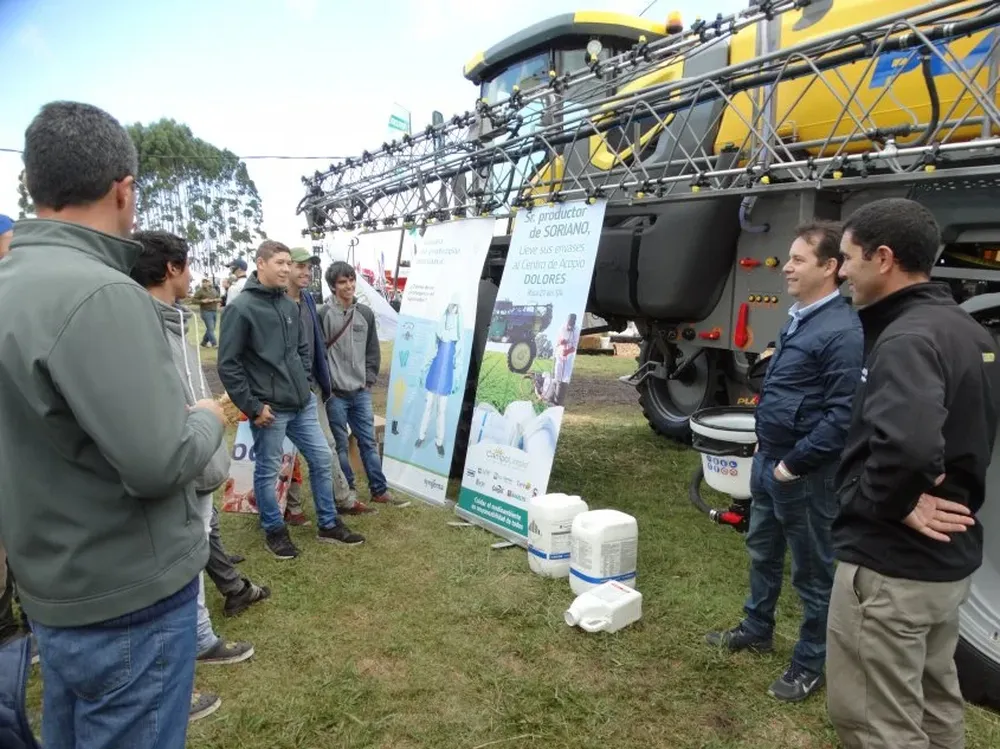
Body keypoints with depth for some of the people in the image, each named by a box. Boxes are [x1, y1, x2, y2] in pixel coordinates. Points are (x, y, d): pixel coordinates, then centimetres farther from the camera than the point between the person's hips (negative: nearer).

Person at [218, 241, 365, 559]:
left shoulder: (290, 305, 8)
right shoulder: (240, 308, -12)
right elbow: (228, 365, -13)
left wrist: (304, 383, 10)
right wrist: (252, 406, -14)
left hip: (302, 404, 7)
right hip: (269, 409, -7)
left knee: (322, 459, 12)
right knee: (268, 471, 8)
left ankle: (329, 525, 27)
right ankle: (274, 531, 27)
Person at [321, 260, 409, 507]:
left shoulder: (366, 313, 7)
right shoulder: (324, 314, -7)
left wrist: (369, 380, 5)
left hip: (361, 392, 4)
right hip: (335, 393, -4)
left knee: (369, 442, 11)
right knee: (340, 445, 6)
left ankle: (380, 491, 19)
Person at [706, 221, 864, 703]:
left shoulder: (843, 331, -21)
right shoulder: (799, 318, 9)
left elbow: (842, 417, -24)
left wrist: (794, 464, -18)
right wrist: (764, 447, 16)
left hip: (805, 473, -9)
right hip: (768, 460, 9)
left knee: (812, 570, 8)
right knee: (762, 550, 23)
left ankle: (809, 665, 25)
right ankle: (757, 629, 42)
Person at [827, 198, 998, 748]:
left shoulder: (908, 337, -22)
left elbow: (906, 443, -40)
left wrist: (891, 504, -22)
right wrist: (922, 491, 9)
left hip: (890, 563, -10)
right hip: (948, 555, 10)